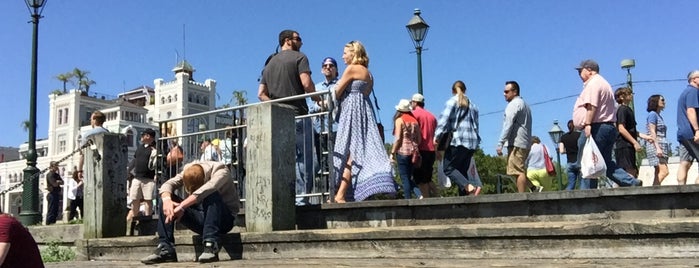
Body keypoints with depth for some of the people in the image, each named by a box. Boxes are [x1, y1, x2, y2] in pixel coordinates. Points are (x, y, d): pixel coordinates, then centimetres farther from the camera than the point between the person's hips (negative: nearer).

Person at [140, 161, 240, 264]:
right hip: (202, 219, 5)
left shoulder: (220, 170, -20)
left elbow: (205, 191, -38)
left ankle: (211, 247, -39)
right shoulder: (188, 170, -4)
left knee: (212, 195, -36)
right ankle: (165, 250, -17)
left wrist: (181, 207, -43)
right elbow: (167, 184, -14)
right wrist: (167, 199, -36)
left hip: (224, 218, -5)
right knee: (164, 199, -11)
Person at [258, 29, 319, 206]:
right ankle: (301, 197, -9)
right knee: (303, 157, -4)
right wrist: (316, 98, 2)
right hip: (298, 115, -6)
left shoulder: (270, 64, 21)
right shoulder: (299, 57, 1)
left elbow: (261, 94, 15)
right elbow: (307, 84, -14)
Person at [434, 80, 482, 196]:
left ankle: (468, 186, -27)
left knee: (448, 168, -4)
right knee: (463, 171, 10)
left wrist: (437, 136, -11)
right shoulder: (472, 105, 20)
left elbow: (444, 119, -10)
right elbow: (476, 124, 20)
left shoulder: (452, 101, 2)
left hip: (458, 140, -6)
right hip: (472, 142, 6)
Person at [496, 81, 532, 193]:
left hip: (516, 144, -10)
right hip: (525, 144, 10)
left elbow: (508, 125, -14)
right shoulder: (524, 104, 26)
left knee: (519, 172, -13)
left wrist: (500, 144, -16)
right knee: (522, 171, 9)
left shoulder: (514, 104, -5)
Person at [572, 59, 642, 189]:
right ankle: (632, 182, 4)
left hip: (596, 127, -11)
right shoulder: (603, 83, 26)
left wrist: (588, 124, -24)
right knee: (606, 163, 13)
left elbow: (591, 105, -20)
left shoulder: (593, 83, -7)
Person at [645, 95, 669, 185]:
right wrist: (658, 147, -21)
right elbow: (652, 132, -13)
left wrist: (665, 149, 19)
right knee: (664, 171, -19)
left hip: (661, 147, 10)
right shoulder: (652, 114, -3)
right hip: (655, 146, -10)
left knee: (658, 174, 1)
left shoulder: (659, 116, 24)